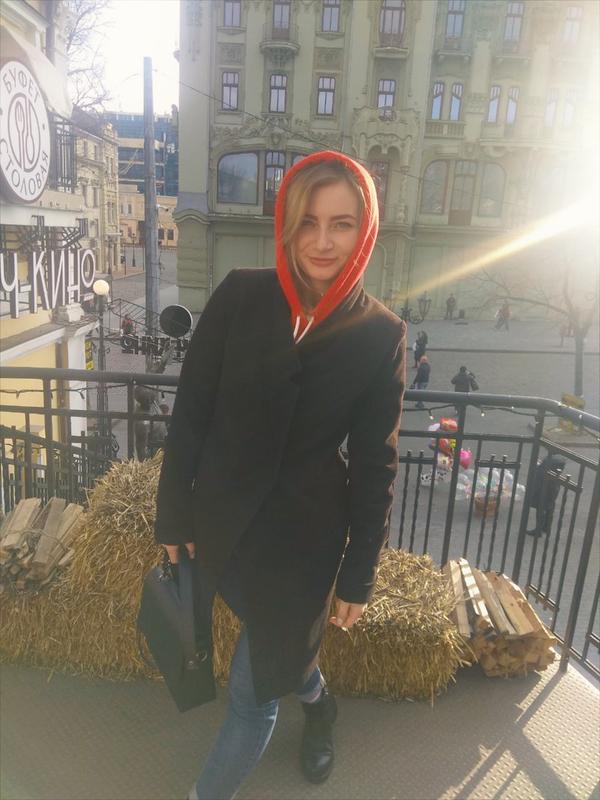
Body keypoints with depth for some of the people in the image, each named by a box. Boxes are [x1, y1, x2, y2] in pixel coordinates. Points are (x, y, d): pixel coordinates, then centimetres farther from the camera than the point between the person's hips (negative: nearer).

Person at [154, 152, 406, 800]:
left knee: (255, 686, 13)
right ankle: (318, 703, 62)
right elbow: (189, 413, -4)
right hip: (221, 520, 2)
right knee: (277, 644, 27)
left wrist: (358, 578, -1)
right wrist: (173, 516, 0)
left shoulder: (380, 333, -10)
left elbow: (375, 462, -5)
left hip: (304, 533, -2)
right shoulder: (239, 296, -10)